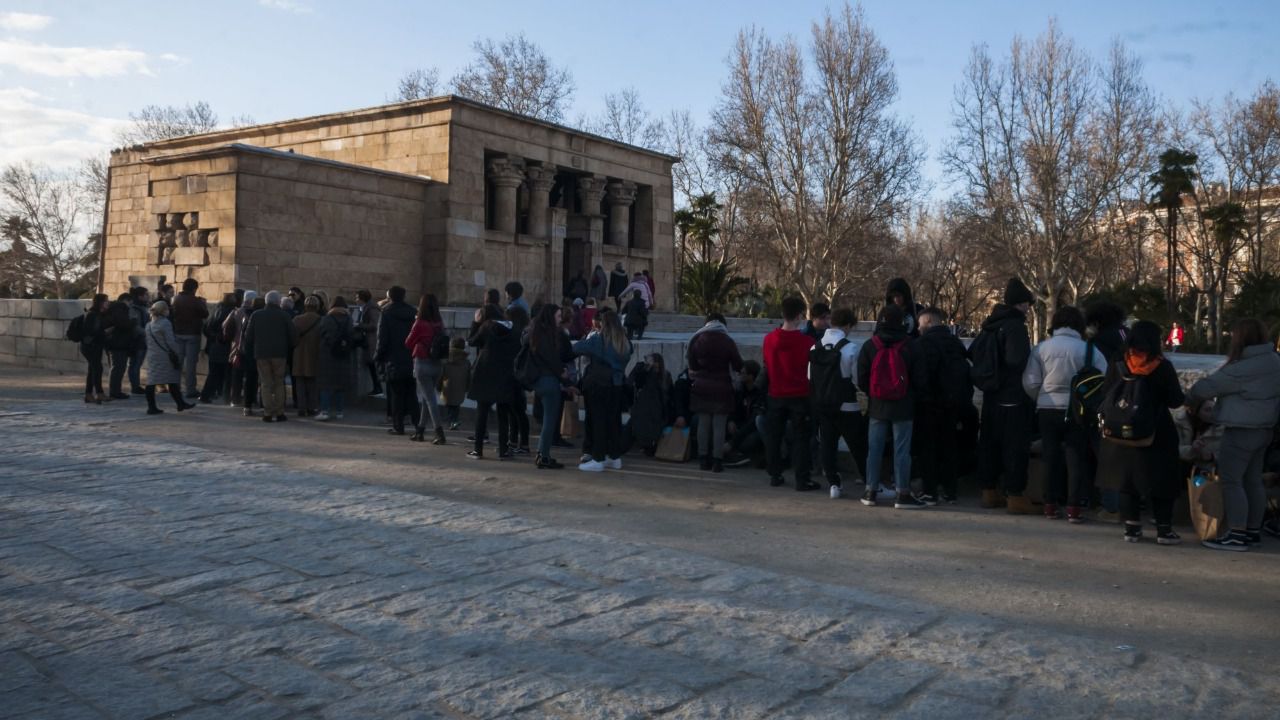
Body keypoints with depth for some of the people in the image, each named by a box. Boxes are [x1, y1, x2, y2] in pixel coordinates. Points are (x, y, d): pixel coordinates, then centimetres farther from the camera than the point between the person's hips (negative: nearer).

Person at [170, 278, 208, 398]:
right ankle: (190, 389, -2)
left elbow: (172, 313, 11)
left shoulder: (176, 299, 2)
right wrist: (203, 303, 6)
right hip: (192, 334, -5)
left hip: (178, 333, 5)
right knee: (190, 362, -2)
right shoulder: (195, 301, -14)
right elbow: (205, 314, -8)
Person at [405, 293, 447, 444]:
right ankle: (420, 430, 24)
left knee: (430, 399, -4)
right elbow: (443, 341, 7)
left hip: (422, 363, -5)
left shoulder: (420, 324, -12)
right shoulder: (439, 324, 1)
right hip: (437, 364, 5)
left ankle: (439, 433, -11)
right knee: (426, 397, 17)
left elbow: (408, 343, -2)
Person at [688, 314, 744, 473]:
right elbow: (738, 366, -1)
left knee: (703, 424, 10)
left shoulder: (696, 340, 1)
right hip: (722, 388, -3)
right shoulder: (728, 342, -8)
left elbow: (691, 366, 4)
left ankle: (704, 459, 12)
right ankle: (717, 461, -1)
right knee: (719, 426, 1)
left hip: (701, 387, 3)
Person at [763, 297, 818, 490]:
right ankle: (802, 480, 2)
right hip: (800, 395, -3)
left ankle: (775, 476, 19)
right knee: (800, 438, 2)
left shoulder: (769, 339, -2)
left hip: (776, 395, 3)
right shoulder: (806, 341, -14)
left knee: (773, 436, 13)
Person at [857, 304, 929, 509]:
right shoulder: (910, 346, -5)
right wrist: (917, 397, 16)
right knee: (902, 450, 2)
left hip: (877, 407, 2)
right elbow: (920, 379, -2)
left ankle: (870, 491, 13)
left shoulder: (869, 347, -2)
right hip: (903, 407, -2)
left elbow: (861, 379, 1)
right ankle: (903, 494, 4)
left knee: (874, 449, 8)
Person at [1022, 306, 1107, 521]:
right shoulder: (1089, 350, -7)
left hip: (1047, 409, 1)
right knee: (1076, 458, 7)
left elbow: (1030, 383, -6)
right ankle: (1074, 506, 5)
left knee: (1051, 457, 11)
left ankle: (1050, 504, 14)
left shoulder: (1041, 348, -4)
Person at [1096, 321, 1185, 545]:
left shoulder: (1117, 365, -2)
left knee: (1127, 479, 11)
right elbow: (1175, 400, -6)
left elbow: (1106, 396, 2)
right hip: (1157, 434, -3)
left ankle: (1131, 527, 13)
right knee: (1161, 481, 8)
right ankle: (1164, 529, 10)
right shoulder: (1163, 367, -11)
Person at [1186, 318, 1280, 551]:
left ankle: (1236, 536, -6)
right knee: (1253, 480, 15)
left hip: (1241, 431, -9)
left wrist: (1190, 399, 2)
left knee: (1231, 481, -5)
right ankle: (1253, 531, 22)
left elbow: (1208, 386, -15)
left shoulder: (1244, 368, -22)